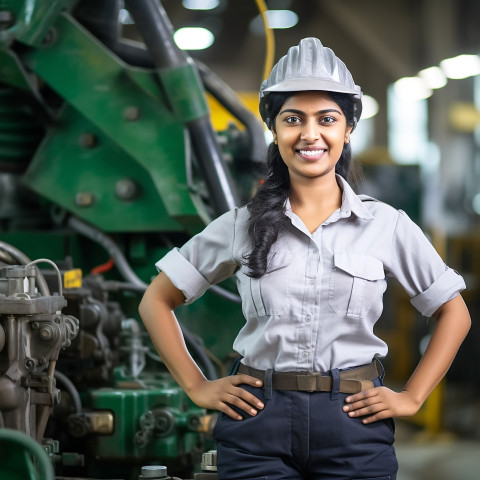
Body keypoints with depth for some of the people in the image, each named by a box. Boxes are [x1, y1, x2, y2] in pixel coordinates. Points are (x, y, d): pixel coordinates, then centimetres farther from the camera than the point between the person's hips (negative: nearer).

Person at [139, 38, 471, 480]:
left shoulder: (386, 225, 1)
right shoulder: (242, 226, 2)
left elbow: (454, 314, 10)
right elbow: (156, 302, 9)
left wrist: (411, 398, 2)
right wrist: (196, 387, 2)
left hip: (355, 425, 0)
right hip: (257, 425, 0)